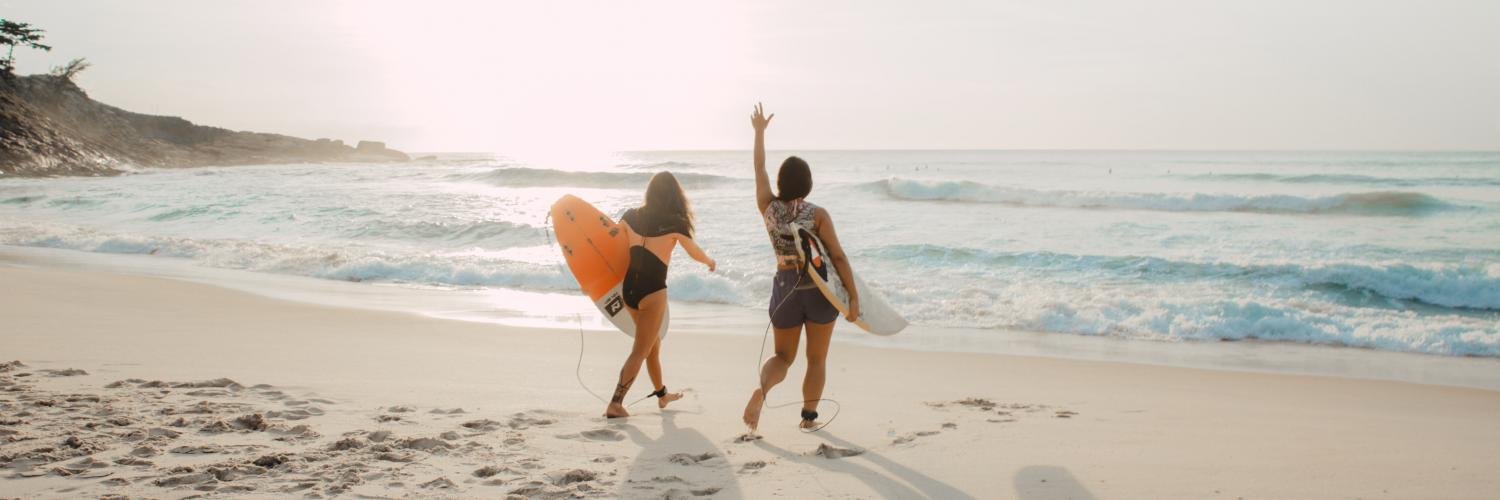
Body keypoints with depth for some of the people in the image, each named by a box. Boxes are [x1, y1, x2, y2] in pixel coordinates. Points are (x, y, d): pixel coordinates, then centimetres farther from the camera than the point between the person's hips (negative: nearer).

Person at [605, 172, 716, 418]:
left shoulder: (631, 216, 1)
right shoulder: (675, 223, -9)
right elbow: (695, 253, 5)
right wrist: (710, 262, 26)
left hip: (628, 287, 6)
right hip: (652, 291, -6)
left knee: (653, 343, 24)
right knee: (640, 351, 2)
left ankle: (662, 394, 39)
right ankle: (615, 404, -6)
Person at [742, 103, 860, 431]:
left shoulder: (768, 208, -3)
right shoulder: (817, 214, -12)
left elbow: (759, 168, 11)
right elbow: (838, 257, -14)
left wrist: (759, 132, 22)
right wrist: (853, 297, -11)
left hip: (784, 288, 3)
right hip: (819, 290, -2)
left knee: (783, 357, 15)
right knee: (817, 358, 15)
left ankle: (762, 388, -15)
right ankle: (809, 416, 18)